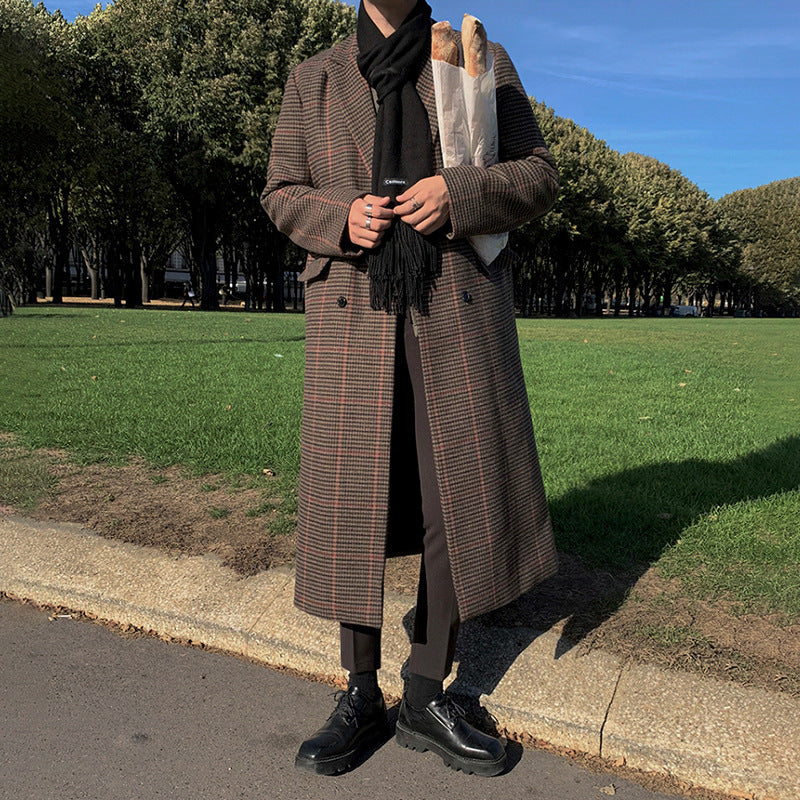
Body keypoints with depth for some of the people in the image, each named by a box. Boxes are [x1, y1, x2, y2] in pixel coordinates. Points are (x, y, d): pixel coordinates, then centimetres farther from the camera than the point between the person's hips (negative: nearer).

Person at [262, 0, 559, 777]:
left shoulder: (483, 62, 11)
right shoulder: (313, 81, 13)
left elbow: (538, 175, 8)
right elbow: (283, 194, 14)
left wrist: (458, 194, -13)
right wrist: (341, 217, -9)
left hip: (458, 310, 0)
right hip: (354, 313, 0)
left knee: (460, 495, -2)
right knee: (352, 498, -1)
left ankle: (426, 698, 15)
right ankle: (362, 698, 16)